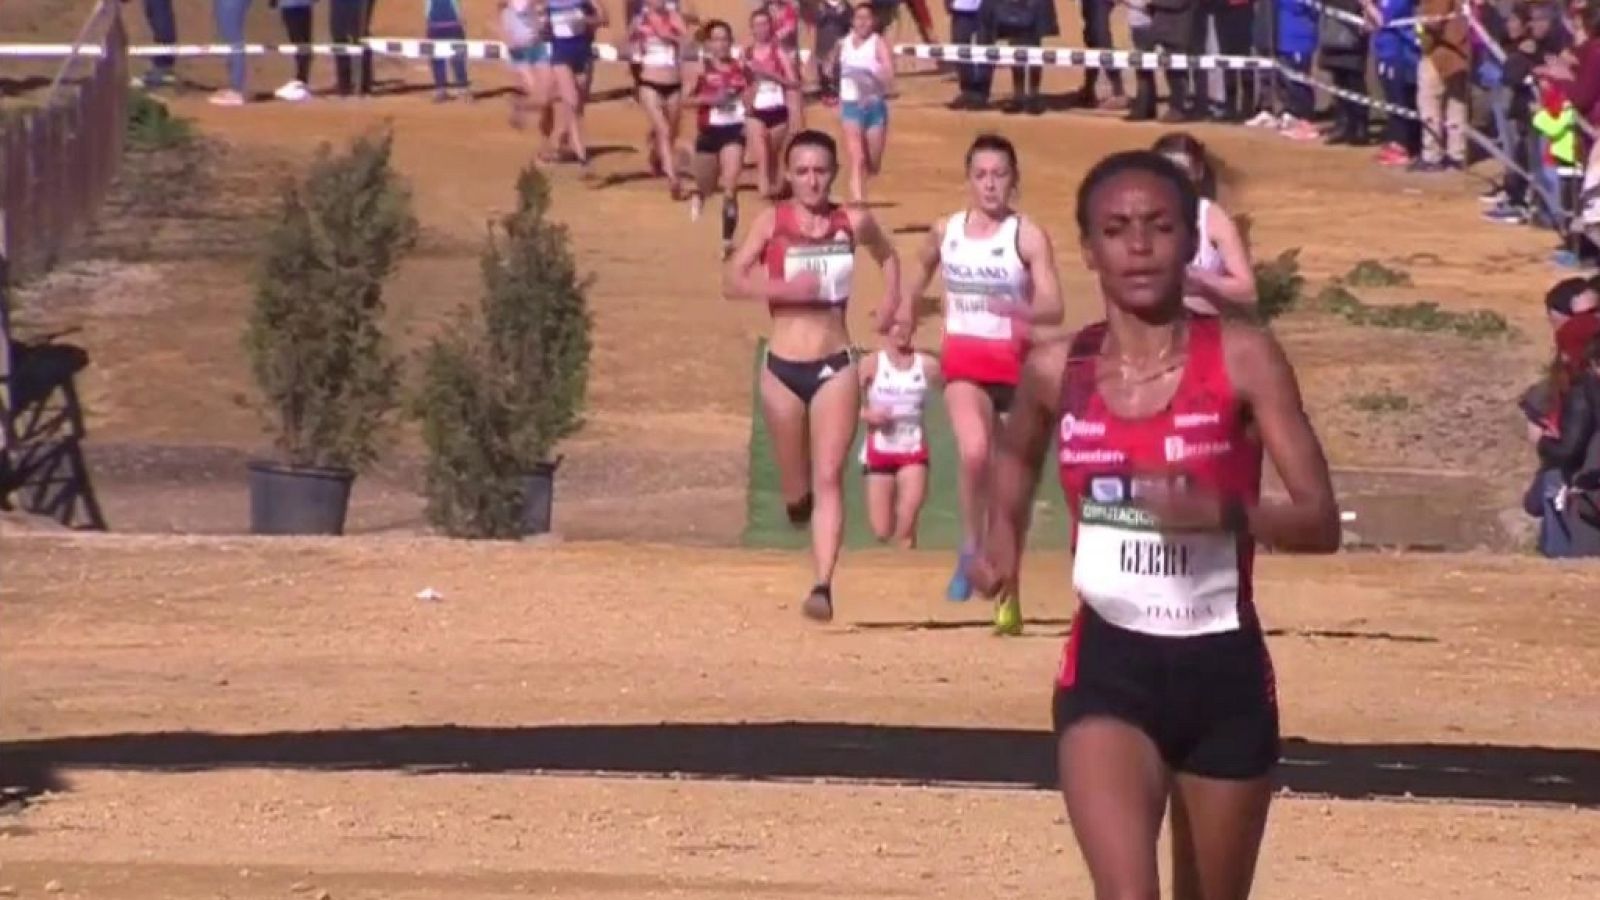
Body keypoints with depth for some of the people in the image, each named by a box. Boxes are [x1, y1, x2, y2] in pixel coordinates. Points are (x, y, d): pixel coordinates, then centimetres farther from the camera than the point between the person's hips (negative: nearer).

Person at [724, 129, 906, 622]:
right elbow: (732, 280, -12)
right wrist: (784, 288, -25)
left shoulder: (853, 223, 2)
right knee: (796, 487, 12)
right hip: (783, 369, 0)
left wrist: (891, 305, 8)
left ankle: (823, 587, -18)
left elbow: (888, 256, 23)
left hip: (835, 368, 0)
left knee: (828, 479, -11)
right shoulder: (772, 222, -4)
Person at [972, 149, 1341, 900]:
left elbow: (1320, 522, -13)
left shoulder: (1242, 360, -8)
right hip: (1107, 668, 0)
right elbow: (1018, 452, 25)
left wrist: (1224, 512, -31)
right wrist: (1004, 535, 6)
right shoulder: (1058, 371, 0)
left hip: (1224, 670, 0)